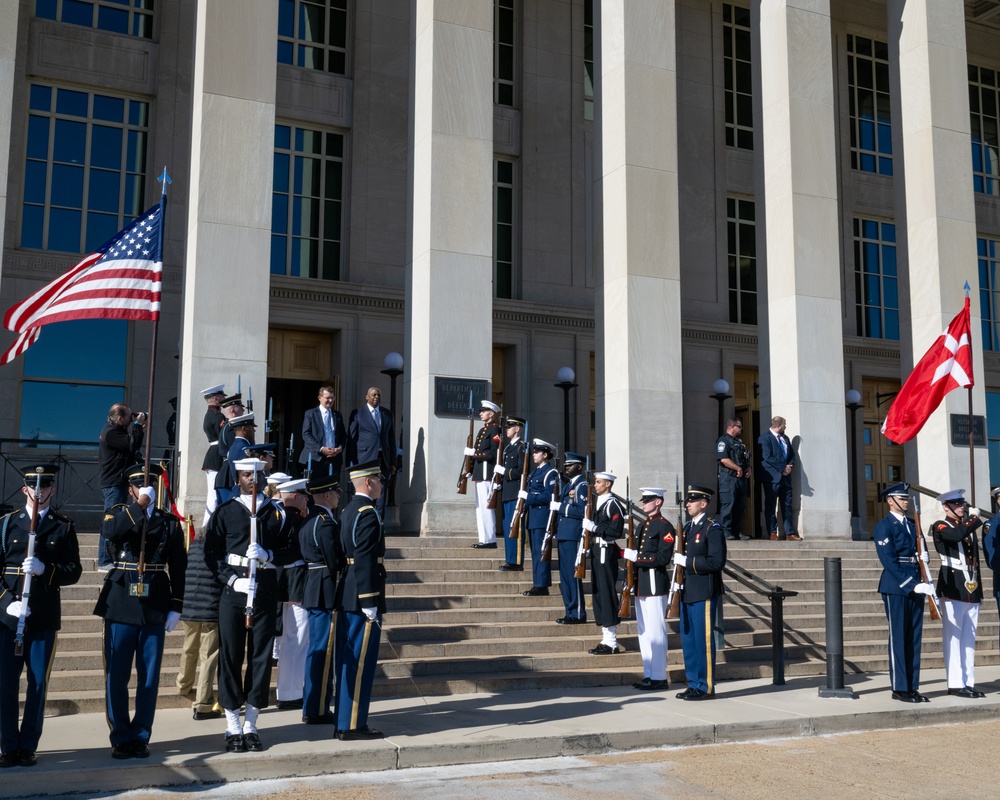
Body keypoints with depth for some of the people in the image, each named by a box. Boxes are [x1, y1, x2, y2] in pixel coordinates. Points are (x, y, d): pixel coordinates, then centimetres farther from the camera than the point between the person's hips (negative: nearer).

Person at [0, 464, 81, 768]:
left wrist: (44, 569, -16)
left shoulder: (63, 527, 7)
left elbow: (74, 571, 2)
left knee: (38, 684, 3)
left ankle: (28, 746, 13)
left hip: (44, 617, 0)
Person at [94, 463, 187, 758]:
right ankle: (120, 738, 15)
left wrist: (176, 607, 0)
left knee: (149, 677, 4)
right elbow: (110, 531, -19)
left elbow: (178, 567, 5)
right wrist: (139, 505, -22)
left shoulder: (170, 522, 8)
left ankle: (140, 737, 15)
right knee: (116, 676, 3)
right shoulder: (118, 513, 7)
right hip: (121, 605, 0)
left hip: (155, 608, 1)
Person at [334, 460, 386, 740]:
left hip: (346, 597, 10)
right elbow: (364, 561, -22)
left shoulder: (349, 510, 15)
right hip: (362, 597, -10)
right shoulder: (368, 513, -15)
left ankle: (344, 721, 21)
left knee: (348, 661, 14)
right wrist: (369, 603, -21)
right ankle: (353, 725, 2)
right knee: (361, 661, -3)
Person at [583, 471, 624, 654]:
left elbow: (616, 531, -19)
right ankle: (606, 639, 19)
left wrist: (594, 527, -22)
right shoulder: (597, 503, 17)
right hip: (596, 551, 10)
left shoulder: (613, 504, -11)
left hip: (606, 552, -10)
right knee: (597, 593, 11)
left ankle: (612, 643, -3)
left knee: (607, 593, -7)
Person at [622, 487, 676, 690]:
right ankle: (648, 674, 19)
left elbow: (663, 558, -18)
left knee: (655, 631, -6)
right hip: (640, 584, 9)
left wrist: (636, 556, -19)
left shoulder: (665, 527, -9)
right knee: (643, 631, 12)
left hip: (655, 584, -9)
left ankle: (659, 677, 0)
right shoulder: (642, 526, 17)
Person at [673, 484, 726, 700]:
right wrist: (677, 558, 4)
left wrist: (687, 561, -20)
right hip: (687, 593, 8)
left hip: (704, 594, -8)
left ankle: (706, 687, 6)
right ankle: (694, 684, 21)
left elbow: (717, 561, -20)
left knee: (703, 640, -3)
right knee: (688, 640, 12)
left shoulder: (712, 529, -11)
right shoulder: (687, 528, 15)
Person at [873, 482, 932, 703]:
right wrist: (912, 585, -20)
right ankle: (899, 688, 3)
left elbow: (921, 550, 23)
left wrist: (924, 556, -2)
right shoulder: (884, 526, -6)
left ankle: (912, 687, 13)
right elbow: (889, 561, -14)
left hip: (916, 585, 7)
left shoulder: (912, 524, 17)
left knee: (914, 638, 8)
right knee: (898, 638, -2)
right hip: (895, 587, -7)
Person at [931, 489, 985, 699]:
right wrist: (975, 518, -10)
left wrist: (978, 586, 15)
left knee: (969, 639, 7)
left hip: (972, 589, 7)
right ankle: (956, 683, -3)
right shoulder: (940, 527, -2)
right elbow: (958, 534, -25)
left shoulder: (969, 526, 19)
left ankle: (968, 682, 11)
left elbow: (975, 557, 20)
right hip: (952, 589, -7)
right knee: (953, 637, -5)